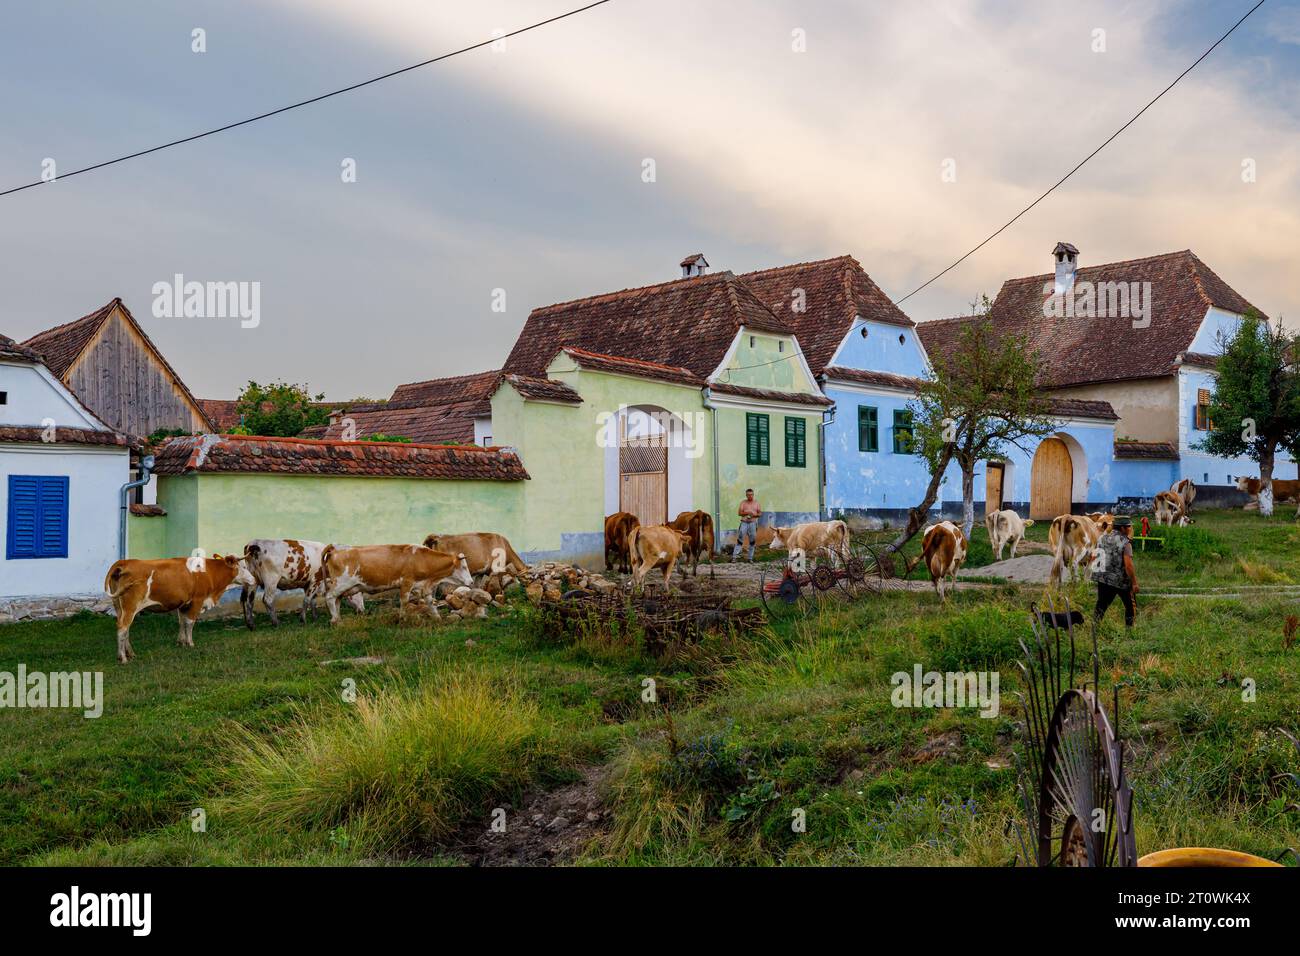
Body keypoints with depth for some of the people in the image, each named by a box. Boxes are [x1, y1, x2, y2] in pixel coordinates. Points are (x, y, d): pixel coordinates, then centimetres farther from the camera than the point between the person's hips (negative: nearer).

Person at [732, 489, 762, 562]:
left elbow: (760, 514, 6)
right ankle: (734, 556, -10)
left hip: (753, 523, 2)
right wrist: (747, 513, -15)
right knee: (740, 540, -8)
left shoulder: (756, 503, 10)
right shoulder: (743, 503, 8)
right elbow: (739, 512, 0)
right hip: (744, 523, -2)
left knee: (752, 541, 2)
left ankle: (750, 558, 9)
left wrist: (754, 515, -13)